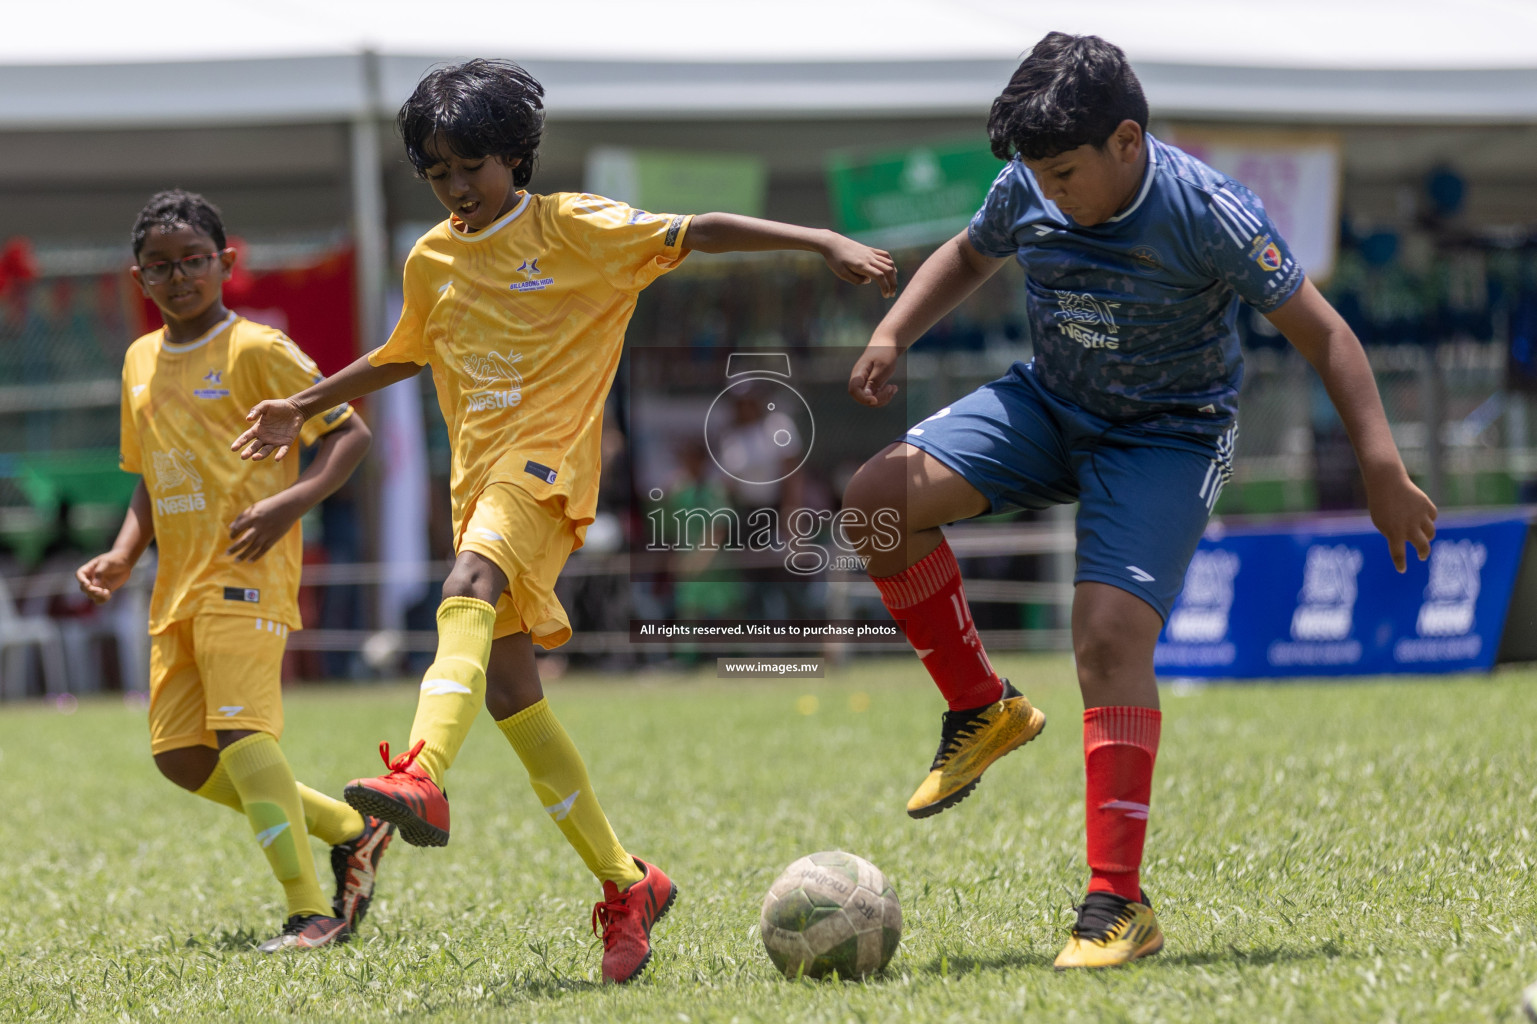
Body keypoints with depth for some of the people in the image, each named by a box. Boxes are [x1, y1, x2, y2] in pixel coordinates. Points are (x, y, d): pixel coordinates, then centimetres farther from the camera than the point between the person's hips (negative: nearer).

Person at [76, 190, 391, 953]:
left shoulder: (255, 350, -6)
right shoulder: (141, 362, 16)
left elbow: (349, 433, -8)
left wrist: (292, 501, -23)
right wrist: (124, 555, 9)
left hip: (244, 575, -8)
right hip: (178, 584, 8)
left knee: (241, 731, -21)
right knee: (179, 754, 3)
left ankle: (311, 913, -22)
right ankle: (350, 831, 15)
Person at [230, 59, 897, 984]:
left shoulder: (572, 228, -2)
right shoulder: (431, 262, 16)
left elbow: (697, 233, -8)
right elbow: (404, 356, 34)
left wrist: (823, 242, -17)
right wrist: (303, 409, 36)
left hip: (547, 463, -7)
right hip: (480, 478, 7)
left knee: (469, 594, -34)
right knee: (509, 691, 4)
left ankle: (423, 777, -56)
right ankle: (626, 886, 11)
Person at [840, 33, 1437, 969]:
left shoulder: (1210, 214, -23)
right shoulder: (1027, 192, -9)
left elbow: (1321, 333, -17)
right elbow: (970, 256, 15)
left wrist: (1384, 472, -21)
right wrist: (893, 335, -2)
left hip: (1169, 435, -5)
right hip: (1049, 405, 5)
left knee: (1111, 632, -23)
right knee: (879, 497, -17)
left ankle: (1121, 906, -19)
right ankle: (983, 709, 4)